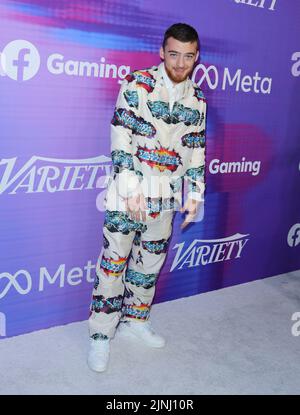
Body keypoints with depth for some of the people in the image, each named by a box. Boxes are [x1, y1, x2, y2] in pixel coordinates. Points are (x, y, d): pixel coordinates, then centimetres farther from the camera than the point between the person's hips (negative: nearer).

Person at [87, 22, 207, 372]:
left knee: (151, 262, 14)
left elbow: (196, 149, 13)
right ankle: (101, 335, 15)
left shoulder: (197, 100, 7)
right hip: (127, 191, -5)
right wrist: (130, 189, -17)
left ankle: (134, 321, 33)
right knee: (114, 261, 0)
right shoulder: (137, 84, -8)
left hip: (166, 197, 5)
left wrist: (195, 193, 8)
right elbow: (120, 137, -12)